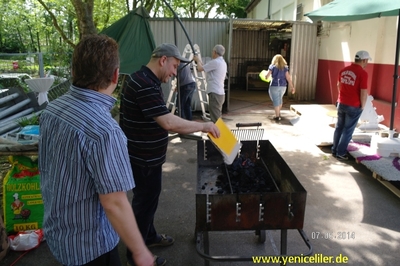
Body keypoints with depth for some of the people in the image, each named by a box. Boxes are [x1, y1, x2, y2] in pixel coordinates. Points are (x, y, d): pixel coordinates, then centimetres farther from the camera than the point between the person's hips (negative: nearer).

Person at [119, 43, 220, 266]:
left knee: (147, 199, 24)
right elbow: (169, 122, -32)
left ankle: (149, 236, 43)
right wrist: (203, 126, -22)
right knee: (144, 202, 4)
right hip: (144, 159, -10)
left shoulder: (145, 80, 9)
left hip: (145, 155, 10)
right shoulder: (145, 85, -26)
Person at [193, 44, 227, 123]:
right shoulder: (222, 62, 17)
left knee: (215, 119, -10)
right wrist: (199, 61, 25)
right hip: (220, 93, 10)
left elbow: (200, 68, -8)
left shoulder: (215, 62, -13)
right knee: (217, 118, 16)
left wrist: (198, 60, 10)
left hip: (215, 93, -10)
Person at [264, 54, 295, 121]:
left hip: (274, 86, -4)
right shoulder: (285, 67, 3)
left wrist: (265, 75, 19)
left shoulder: (272, 66, -3)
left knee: (276, 100, 2)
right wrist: (292, 87, -1)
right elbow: (288, 78, -4)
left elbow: (267, 76, -5)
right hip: (283, 86, 4)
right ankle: (278, 112, 40)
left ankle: (277, 116, 2)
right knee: (280, 98, 24)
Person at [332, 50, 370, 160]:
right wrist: (362, 106, -4)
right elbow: (364, 92, -17)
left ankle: (334, 150, 23)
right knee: (348, 130, 5)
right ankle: (340, 153, 10)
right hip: (354, 106, -6)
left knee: (339, 127, 16)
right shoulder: (363, 73, -17)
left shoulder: (343, 70, 4)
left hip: (341, 104, 6)